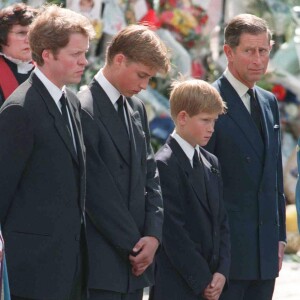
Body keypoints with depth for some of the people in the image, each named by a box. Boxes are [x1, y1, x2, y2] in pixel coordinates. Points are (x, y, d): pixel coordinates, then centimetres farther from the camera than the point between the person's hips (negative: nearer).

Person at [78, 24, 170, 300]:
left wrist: (153, 235, 0)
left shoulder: (136, 108, 14)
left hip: (133, 261, 8)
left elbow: (150, 176, 14)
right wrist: (134, 245, -9)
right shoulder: (84, 111, -13)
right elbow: (97, 192, -15)